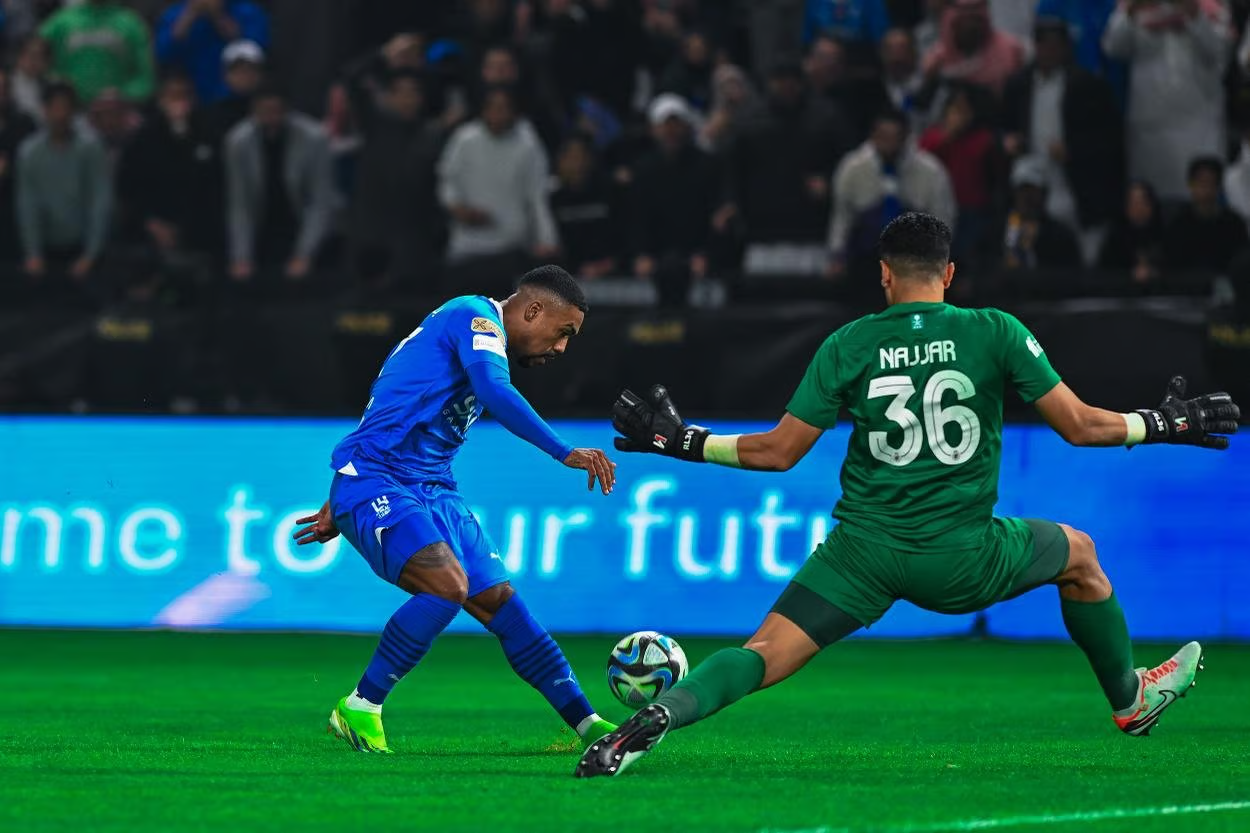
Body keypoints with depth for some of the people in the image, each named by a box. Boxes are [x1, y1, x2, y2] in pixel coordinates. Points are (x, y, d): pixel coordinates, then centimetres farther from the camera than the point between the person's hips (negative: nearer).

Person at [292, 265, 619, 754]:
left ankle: (589, 727, 5)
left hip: (433, 491, 10)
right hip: (374, 483, -10)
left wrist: (339, 508, 34)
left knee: (502, 603, 3)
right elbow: (496, 394, -29)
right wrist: (567, 454, -33)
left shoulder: (483, 331, 21)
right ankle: (358, 710, -17)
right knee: (448, 583, -28)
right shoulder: (475, 315, -8)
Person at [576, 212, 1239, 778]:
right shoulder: (996, 332, -3)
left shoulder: (849, 345, -1)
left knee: (764, 655, -1)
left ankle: (659, 716, -29)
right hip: (959, 559, 0)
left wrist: (679, 442, 11)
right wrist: (1164, 425, 16)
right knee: (1078, 554, 27)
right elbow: (1080, 426, 0)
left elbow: (778, 451, -1)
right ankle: (1129, 700, 43)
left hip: (862, 550, 0)